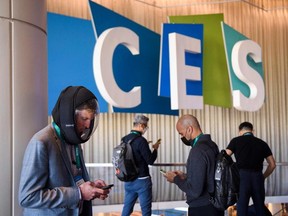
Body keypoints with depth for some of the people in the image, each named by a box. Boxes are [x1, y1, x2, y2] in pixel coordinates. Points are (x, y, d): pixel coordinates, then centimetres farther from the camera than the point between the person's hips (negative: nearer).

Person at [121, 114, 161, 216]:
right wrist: (155, 148, 0)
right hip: (141, 180, -7)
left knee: (127, 208, 11)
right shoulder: (141, 140, -18)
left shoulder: (125, 139, 5)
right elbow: (150, 161, -15)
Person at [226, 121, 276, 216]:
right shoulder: (262, 143, 14)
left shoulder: (236, 141, 6)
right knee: (260, 208, 11)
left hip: (242, 176, -3)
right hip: (257, 177, 3)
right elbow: (272, 165, 12)